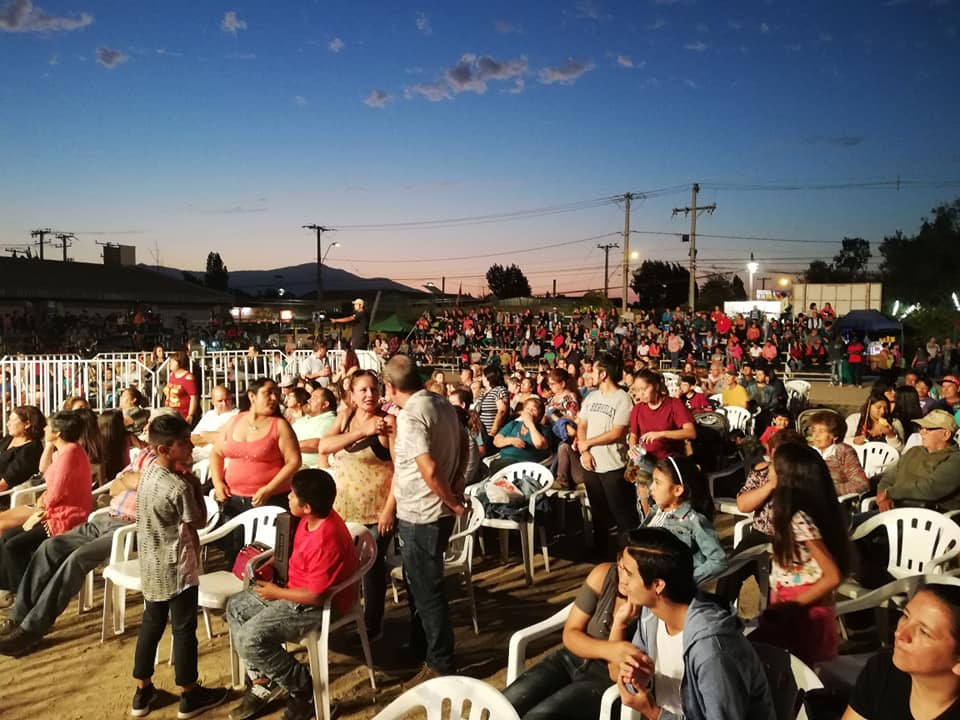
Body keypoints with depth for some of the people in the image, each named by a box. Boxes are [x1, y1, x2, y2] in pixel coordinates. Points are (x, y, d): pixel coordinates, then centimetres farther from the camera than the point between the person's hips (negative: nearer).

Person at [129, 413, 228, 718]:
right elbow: (199, 522, -13)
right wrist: (197, 487, -9)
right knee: (184, 629, 5)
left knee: (151, 624, 18)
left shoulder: (148, 473, 1)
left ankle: (143, 691, 30)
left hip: (151, 565, 8)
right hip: (177, 567, -8)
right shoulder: (180, 487, -25)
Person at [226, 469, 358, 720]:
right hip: (299, 590, 11)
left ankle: (303, 689, 0)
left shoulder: (325, 540, -33)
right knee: (235, 607, 14)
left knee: (249, 640, -20)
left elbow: (315, 596, -28)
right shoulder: (312, 519, -4)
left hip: (317, 606, -11)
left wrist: (276, 592, -15)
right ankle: (262, 681, 15)